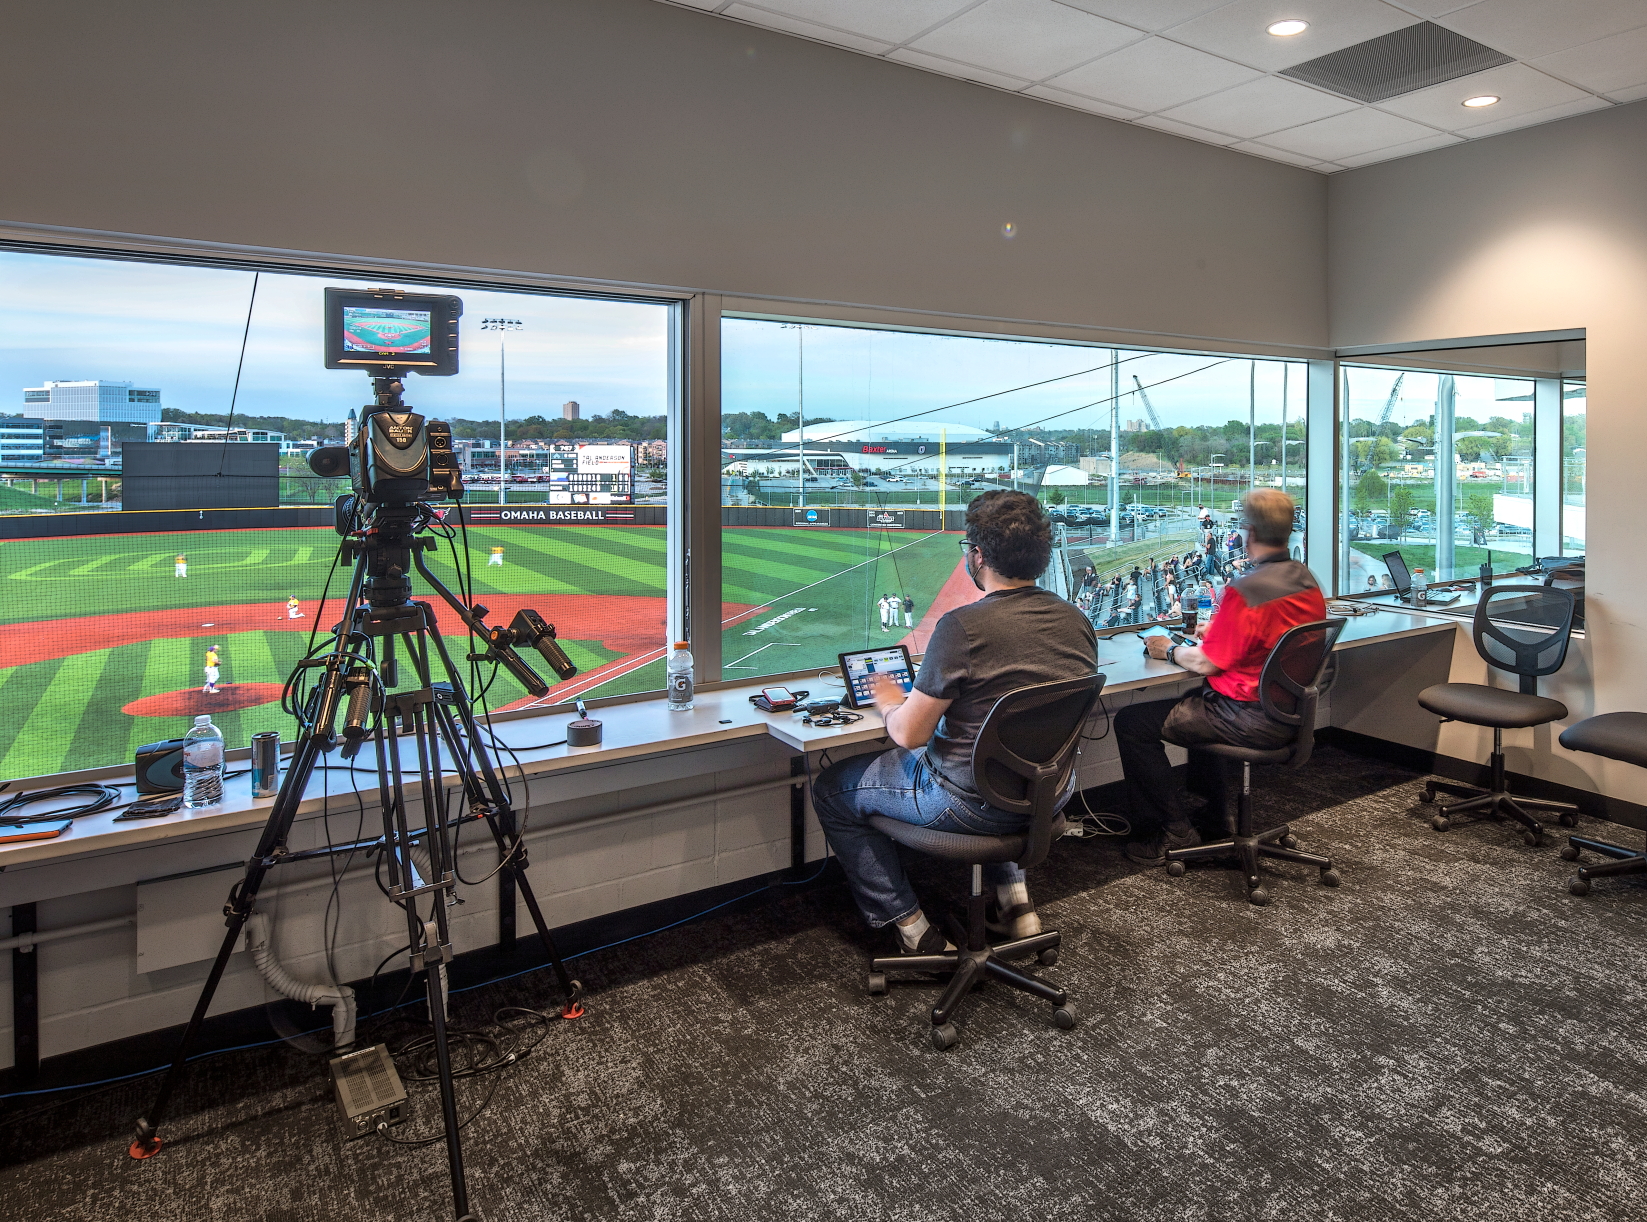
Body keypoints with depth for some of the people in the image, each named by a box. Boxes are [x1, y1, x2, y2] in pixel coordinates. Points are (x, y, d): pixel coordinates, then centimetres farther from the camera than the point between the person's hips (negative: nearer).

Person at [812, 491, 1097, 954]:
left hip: (971, 803, -7)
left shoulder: (964, 626, -24)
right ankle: (1014, 898, 32)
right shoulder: (1077, 621, -2)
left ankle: (912, 928, 15)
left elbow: (909, 734, -20)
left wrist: (890, 702, 3)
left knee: (831, 790, 13)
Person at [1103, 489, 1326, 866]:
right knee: (1196, 699, 35)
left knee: (1131, 723, -5)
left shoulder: (1245, 592, -25)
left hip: (1254, 719, -9)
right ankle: (1219, 806, 44)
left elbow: (1206, 662, -18)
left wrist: (1170, 649, 1)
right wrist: (1220, 631, 21)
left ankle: (1174, 831, 1)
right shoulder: (1308, 582, 2)